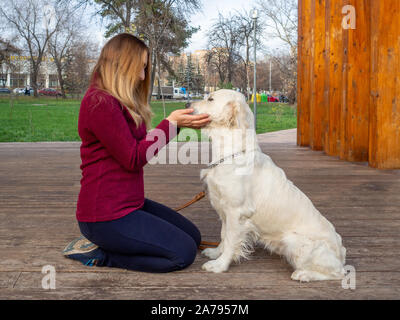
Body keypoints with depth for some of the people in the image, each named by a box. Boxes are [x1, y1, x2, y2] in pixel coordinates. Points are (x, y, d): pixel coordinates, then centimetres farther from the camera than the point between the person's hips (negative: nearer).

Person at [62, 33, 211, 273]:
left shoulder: (121, 103, 15)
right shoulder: (99, 102, -18)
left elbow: (140, 145, 11)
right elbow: (133, 158, -18)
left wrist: (180, 122, 7)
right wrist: (172, 124, -14)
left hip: (131, 203, 11)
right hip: (106, 216, -11)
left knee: (193, 236, 13)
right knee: (183, 253, -9)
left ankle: (99, 244, 10)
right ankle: (96, 252, -2)